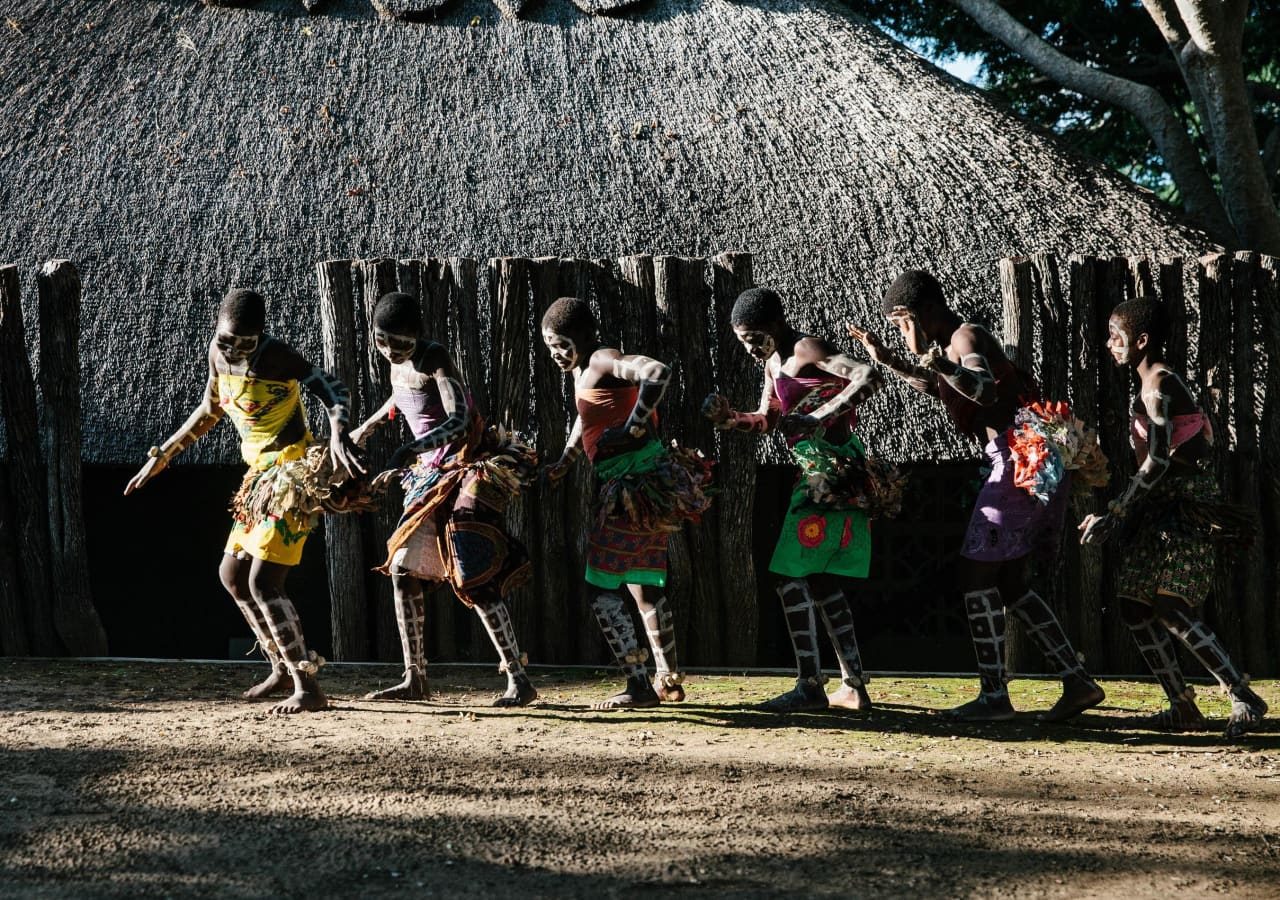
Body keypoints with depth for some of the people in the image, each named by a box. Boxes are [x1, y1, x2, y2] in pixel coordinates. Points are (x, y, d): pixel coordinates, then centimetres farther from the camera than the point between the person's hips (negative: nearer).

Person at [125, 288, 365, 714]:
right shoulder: (218, 352, 5)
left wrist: (339, 434, -48)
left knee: (263, 581, -16)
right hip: (262, 475, 9)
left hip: (294, 473, -9)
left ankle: (308, 689, -15)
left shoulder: (276, 356, -19)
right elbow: (210, 408, 20)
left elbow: (332, 387, -29)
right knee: (232, 573, 16)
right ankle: (283, 667, 28)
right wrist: (163, 454, 22)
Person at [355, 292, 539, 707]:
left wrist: (410, 451, -47)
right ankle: (415, 679, 13)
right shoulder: (398, 362, 5)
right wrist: (370, 424, 41)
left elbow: (458, 419, -35)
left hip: (466, 467, -9)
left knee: (475, 578, -14)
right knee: (402, 569, 6)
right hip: (430, 473, 9)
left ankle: (520, 680, -9)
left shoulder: (434, 358, -20)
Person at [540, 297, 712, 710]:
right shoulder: (582, 370, 18)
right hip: (637, 485, 10)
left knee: (601, 585, -7)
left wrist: (634, 427, -27)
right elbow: (585, 418, 37)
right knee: (644, 584, 17)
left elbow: (658, 372, -29)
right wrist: (563, 464, 31)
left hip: (635, 481, -10)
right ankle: (669, 681, 25)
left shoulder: (603, 361, -11)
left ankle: (639, 685, -9)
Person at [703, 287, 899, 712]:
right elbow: (767, 419, 28)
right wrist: (731, 419, 7)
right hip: (822, 471, 11)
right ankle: (854, 686, 16)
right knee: (822, 579, 14)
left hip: (832, 467, -11)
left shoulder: (808, 350, -12)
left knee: (792, 576, -9)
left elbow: (870, 377, -25)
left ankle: (810, 685, -7)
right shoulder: (774, 363, 17)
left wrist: (818, 416, -30)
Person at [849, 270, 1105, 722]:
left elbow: (987, 390, -30)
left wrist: (948, 368, -48)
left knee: (976, 572, -8)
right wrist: (886, 359, 29)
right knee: (1011, 582, 12)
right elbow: (931, 385, 39)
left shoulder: (965, 337, -10)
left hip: (1023, 455, -10)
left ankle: (994, 696, -7)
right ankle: (1078, 682, 11)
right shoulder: (954, 342, 19)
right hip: (1027, 461, 10)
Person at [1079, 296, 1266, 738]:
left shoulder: (1157, 383, -13)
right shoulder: (1160, 381, 17)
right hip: (1163, 506, 10)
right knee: (1134, 606, 6)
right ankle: (1183, 708, 11)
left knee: (1170, 607, -18)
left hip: (1184, 504, -10)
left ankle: (1244, 699, -13)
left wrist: (1113, 517, -21)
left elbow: (1157, 460, -21)